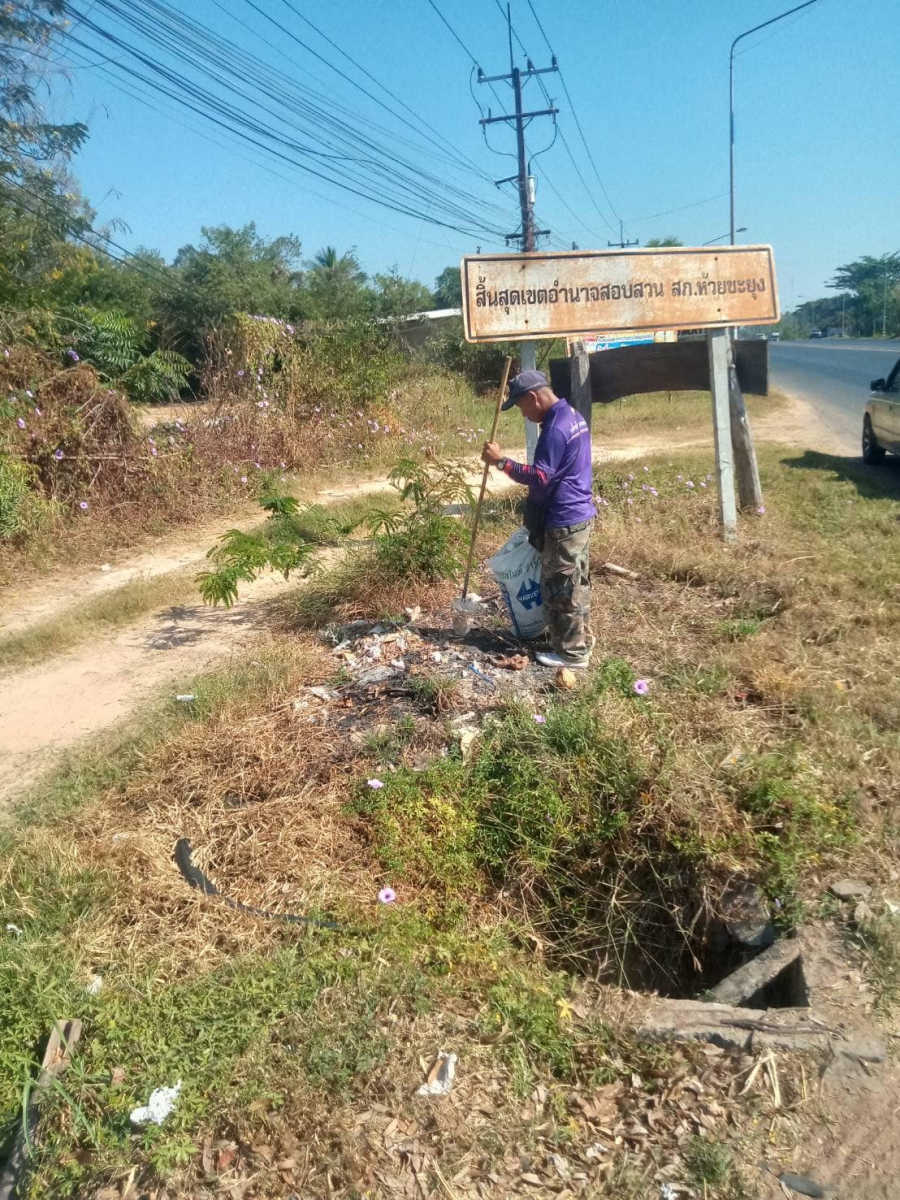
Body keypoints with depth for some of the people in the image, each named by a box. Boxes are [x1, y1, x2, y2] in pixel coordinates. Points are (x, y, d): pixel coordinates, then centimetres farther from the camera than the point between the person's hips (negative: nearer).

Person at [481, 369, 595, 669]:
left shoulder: (555, 429, -21)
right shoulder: (573, 416, 11)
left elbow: (540, 478, -27)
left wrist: (501, 461, -26)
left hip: (563, 521, -10)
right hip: (580, 514, 10)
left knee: (560, 589, 0)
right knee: (576, 584, 18)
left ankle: (572, 652, 9)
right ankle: (581, 640, 30)